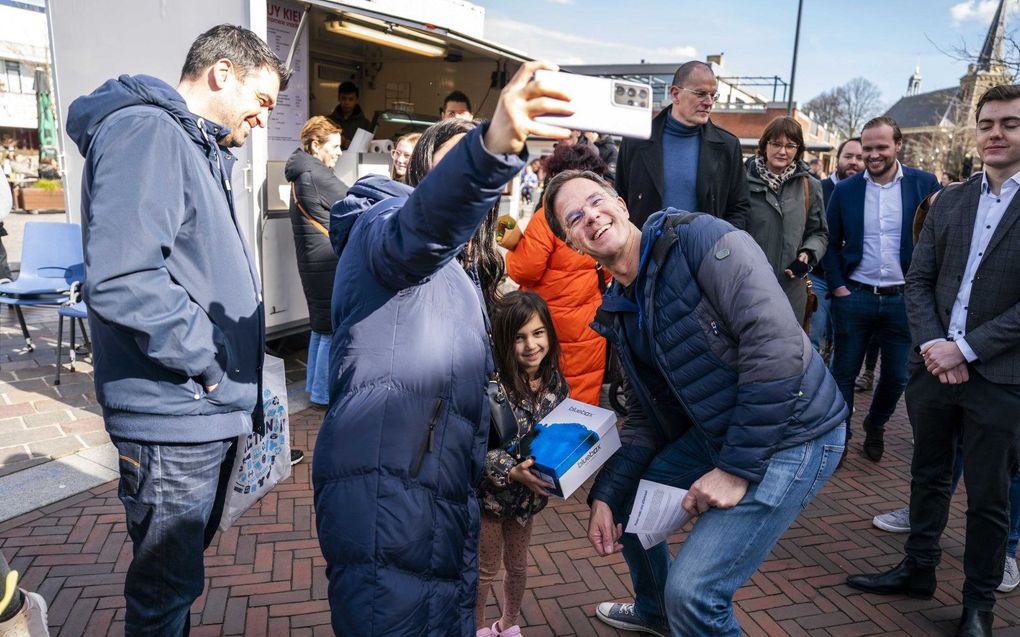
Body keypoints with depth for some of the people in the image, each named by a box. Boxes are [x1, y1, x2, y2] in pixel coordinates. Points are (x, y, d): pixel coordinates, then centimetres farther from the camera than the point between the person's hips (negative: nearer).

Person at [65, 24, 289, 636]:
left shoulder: (200, 148, 16)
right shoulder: (145, 131, -16)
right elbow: (121, 280, -29)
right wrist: (209, 361, -18)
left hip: (210, 408, 10)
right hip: (174, 418, -10)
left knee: (186, 559, 24)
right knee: (169, 583, 7)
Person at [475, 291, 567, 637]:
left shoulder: (556, 382, -9)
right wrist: (513, 472, -34)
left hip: (529, 493, 5)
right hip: (489, 492, -5)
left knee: (517, 564, 24)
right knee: (486, 569, 15)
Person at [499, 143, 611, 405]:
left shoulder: (548, 218, -17)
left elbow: (524, 271, -15)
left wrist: (514, 245, 2)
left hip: (555, 324, -5)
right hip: (591, 326, 5)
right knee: (585, 395, 17)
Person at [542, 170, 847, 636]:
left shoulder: (699, 238, -19)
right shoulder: (618, 313, 5)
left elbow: (777, 343, -27)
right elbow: (645, 418, 10)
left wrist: (737, 467, -24)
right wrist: (605, 496, -2)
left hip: (790, 435, -8)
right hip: (714, 434, 8)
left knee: (692, 592, -15)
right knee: (623, 502, 19)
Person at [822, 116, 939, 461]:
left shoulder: (925, 184, -2)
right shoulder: (845, 189, 1)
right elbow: (832, 243, 5)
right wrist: (837, 286, -3)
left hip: (904, 299, 0)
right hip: (854, 296, 0)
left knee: (897, 376, 11)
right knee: (844, 372, 7)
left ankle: (875, 425, 37)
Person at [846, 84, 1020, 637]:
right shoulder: (947, 201, 8)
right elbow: (919, 280, 6)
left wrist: (965, 349, -16)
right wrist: (932, 346, -8)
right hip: (934, 365, 4)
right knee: (928, 476, 17)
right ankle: (918, 569, 35)